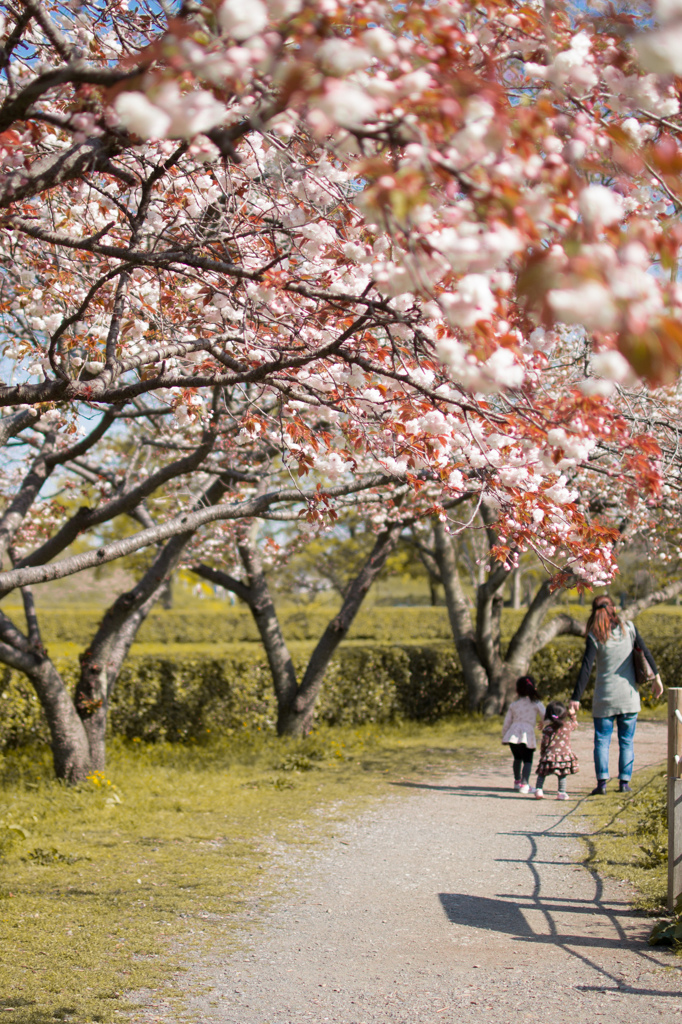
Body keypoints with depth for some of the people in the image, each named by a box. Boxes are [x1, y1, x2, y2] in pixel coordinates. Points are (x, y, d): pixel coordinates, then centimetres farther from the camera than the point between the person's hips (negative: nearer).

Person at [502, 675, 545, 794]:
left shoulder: (513, 705, 16)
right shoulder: (536, 704, 7)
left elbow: (506, 723, 18)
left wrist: (504, 735, 29)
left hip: (513, 734, 4)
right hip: (527, 735, -4)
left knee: (517, 758, 23)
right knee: (528, 760, 3)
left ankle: (517, 781, 33)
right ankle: (524, 784, -11)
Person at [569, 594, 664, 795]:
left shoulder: (594, 637, -7)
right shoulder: (629, 628, -1)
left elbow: (586, 668, -11)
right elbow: (645, 653, 2)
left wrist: (576, 698, -11)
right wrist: (656, 677, 13)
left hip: (605, 696, -2)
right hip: (629, 696, 2)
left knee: (602, 740, 5)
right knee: (627, 741, 11)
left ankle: (602, 782, -6)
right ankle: (624, 781, 9)